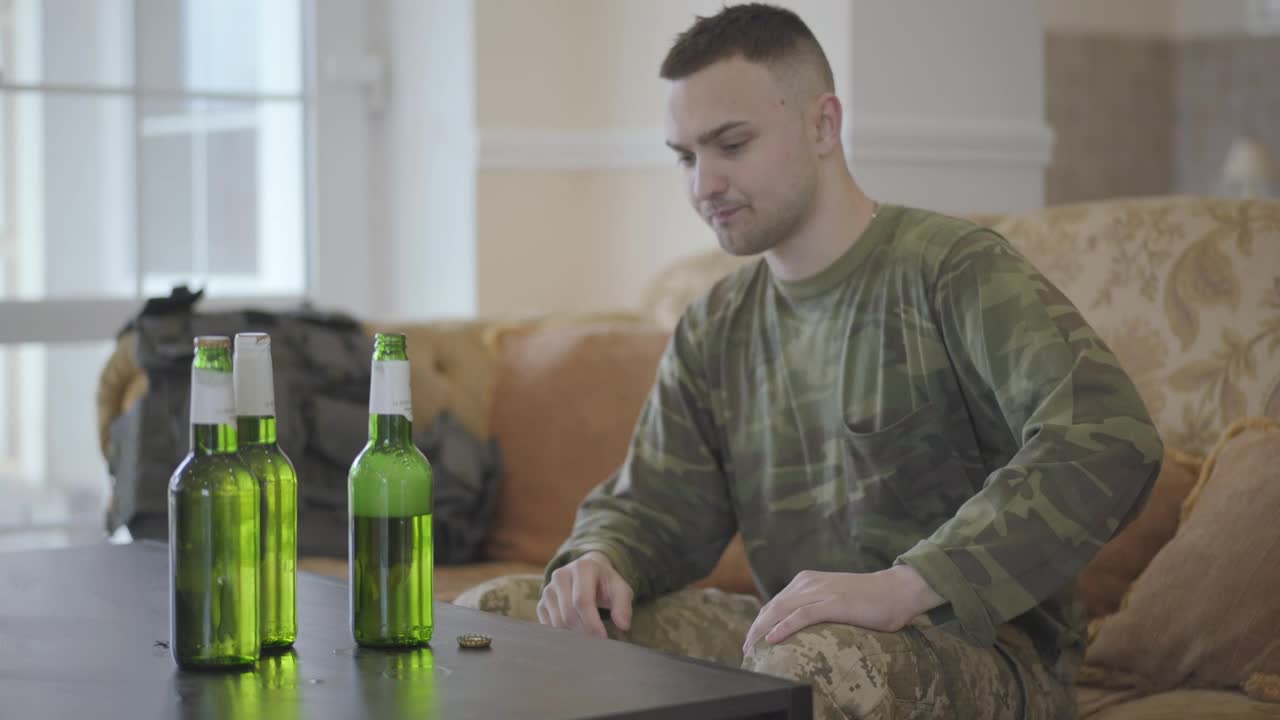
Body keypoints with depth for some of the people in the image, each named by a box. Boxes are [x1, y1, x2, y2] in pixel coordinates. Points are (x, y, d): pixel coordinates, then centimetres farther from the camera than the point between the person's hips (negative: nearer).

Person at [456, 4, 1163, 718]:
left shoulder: (954, 270, -11)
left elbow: (1111, 439, -26)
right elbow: (652, 506, 16)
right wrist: (599, 561, -11)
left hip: (984, 648, -6)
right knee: (496, 609, -4)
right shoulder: (713, 331, 12)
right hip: (787, 637, 6)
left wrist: (904, 586, -35)